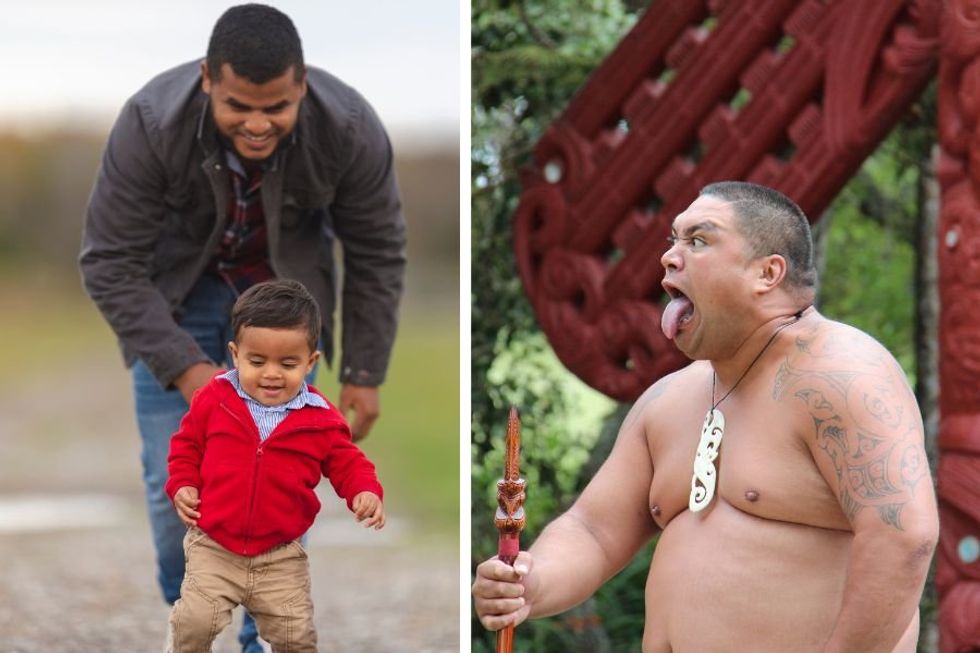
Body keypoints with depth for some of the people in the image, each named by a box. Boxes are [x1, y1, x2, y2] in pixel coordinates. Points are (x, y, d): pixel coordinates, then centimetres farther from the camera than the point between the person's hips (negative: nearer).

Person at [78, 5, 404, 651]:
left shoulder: (352, 130, -31)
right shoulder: (149, 124, -34)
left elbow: (379, 254, -14)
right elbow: (111, 262, -25)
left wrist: (364, 372, -11)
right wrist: (187, 369, -30)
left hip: (284, 285, 1)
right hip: (172, 285, -1)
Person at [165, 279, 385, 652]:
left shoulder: (320, 419, -6)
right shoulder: (214, 400, -4)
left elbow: (347, 463, 4)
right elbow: (187, 444, 11)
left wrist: (365, 492, -15)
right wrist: (182, 485, -3)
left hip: (281, 555, 0)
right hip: (213, 546, 0)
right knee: (192, 622, -11)